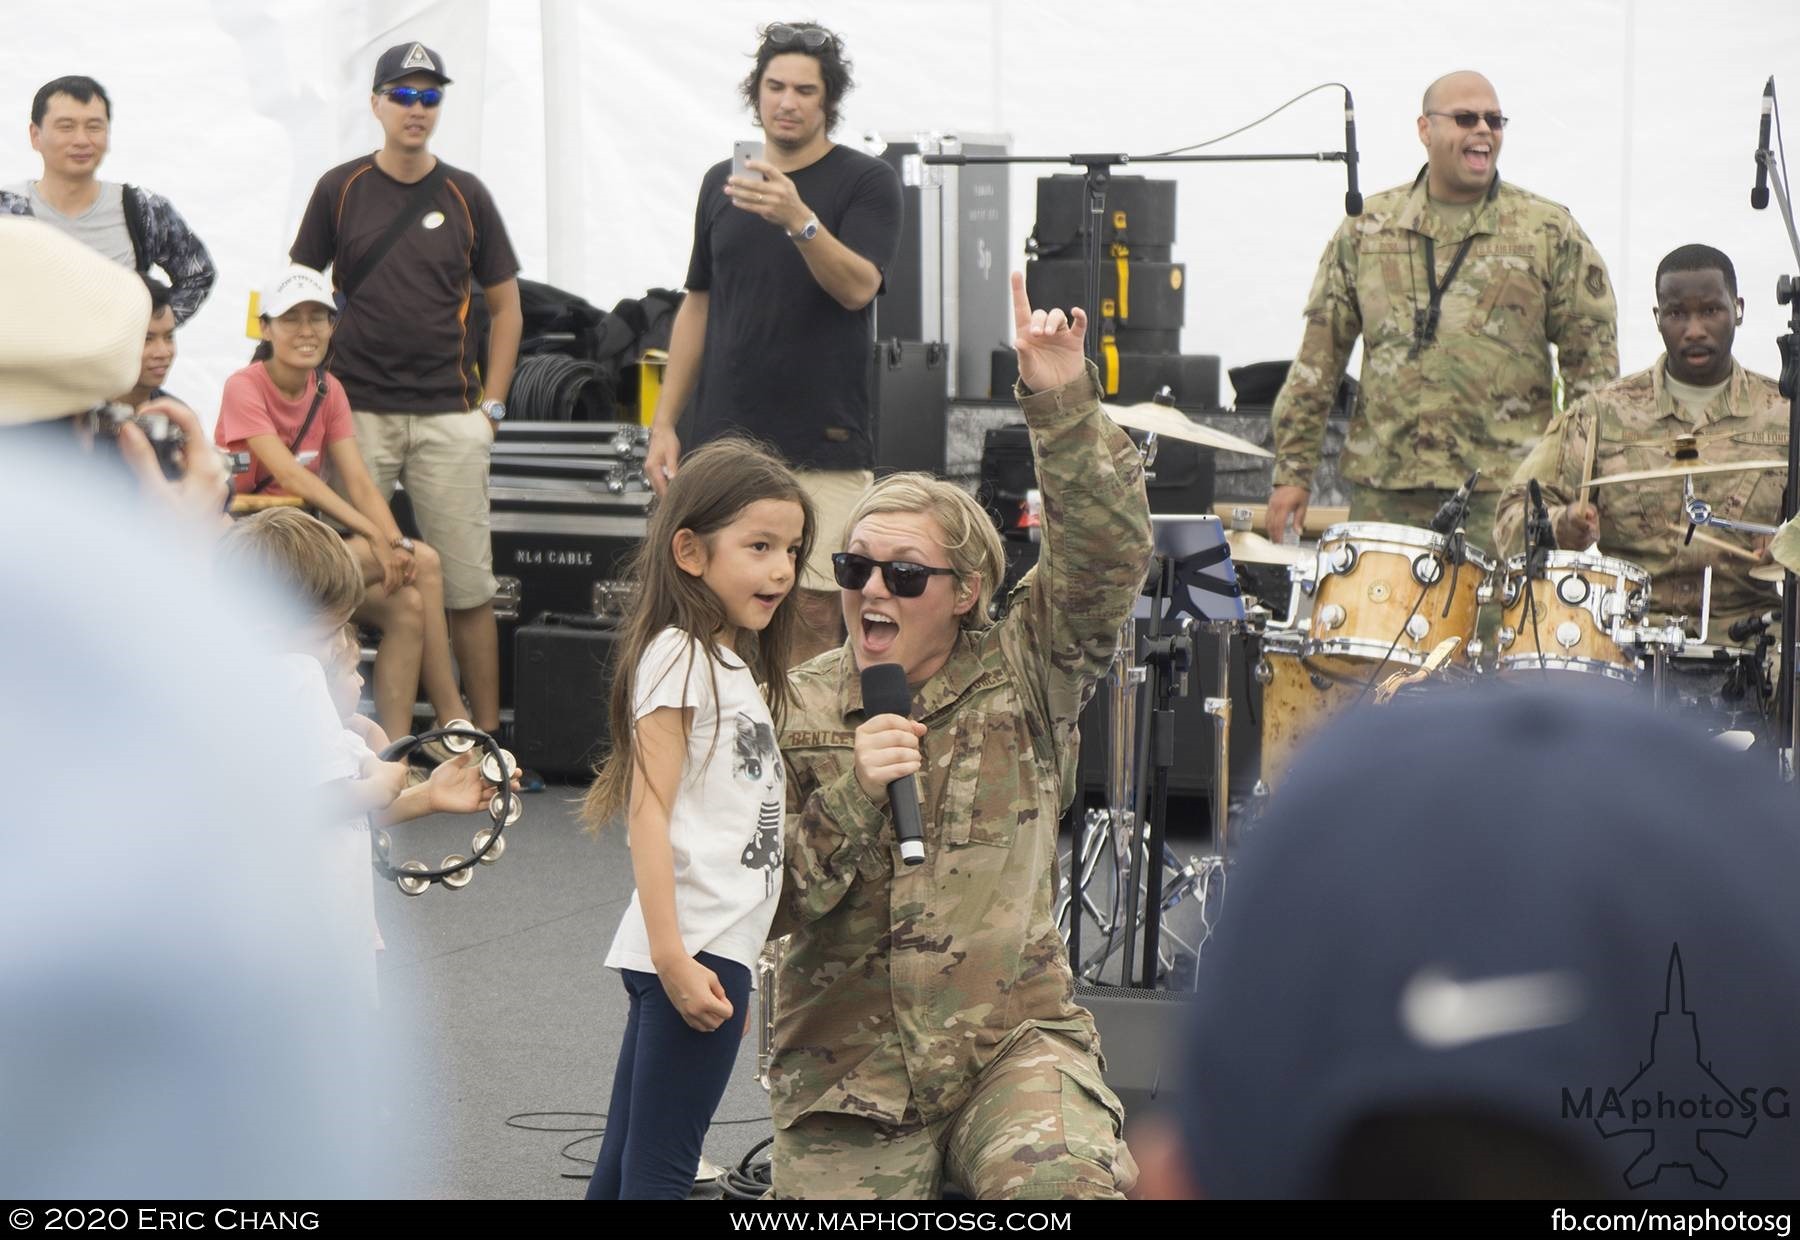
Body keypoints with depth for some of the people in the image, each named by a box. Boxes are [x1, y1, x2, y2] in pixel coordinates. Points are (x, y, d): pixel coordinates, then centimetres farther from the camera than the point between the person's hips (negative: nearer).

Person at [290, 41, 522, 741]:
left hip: (449, 419, 0)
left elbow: (505, 305, 11)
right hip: (356, 414, 0)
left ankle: (486, 730, 4)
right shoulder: (340, 189, 5)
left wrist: (492, 404, 2)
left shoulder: (465, 196, 7)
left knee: (468, 585, -1)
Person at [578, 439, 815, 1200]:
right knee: (658, 1168, -8)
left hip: (717, 948, 9)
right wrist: (673, 955, -23)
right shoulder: (679, 657, -10)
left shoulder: (735, 665, 19)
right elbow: (649, 812, -17)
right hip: (697, 945, -9)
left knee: (625, 1160, 11)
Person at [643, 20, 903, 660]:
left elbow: (857, 287, -16)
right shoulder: (722, 182, 12)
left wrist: (799, 220, -34)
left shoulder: (866, 181, -2)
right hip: (720, 438, 4)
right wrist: (665, 422, 10)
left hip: (820, 446, -4)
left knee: (814, 615, -3)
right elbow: (698, 305, 16)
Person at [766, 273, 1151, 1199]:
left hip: (1013, 1039, -2)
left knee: (1061, 1179, -29)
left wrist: (1062, 401, -26)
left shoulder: (1020, 675, 1)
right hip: (846, 1070, 2)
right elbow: (761, 904, -1)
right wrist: (850, 795, -17)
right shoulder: (797, 709, 4)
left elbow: (1108, 552, -14)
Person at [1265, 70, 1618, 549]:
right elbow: (1319, 355, 10)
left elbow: (1592, 361, 5)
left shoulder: (1548, 232, 5)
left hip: (1503, 494, -2)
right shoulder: (1368, 228, 10)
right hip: (1382, 494, 2)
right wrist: (1293, 469, 5)